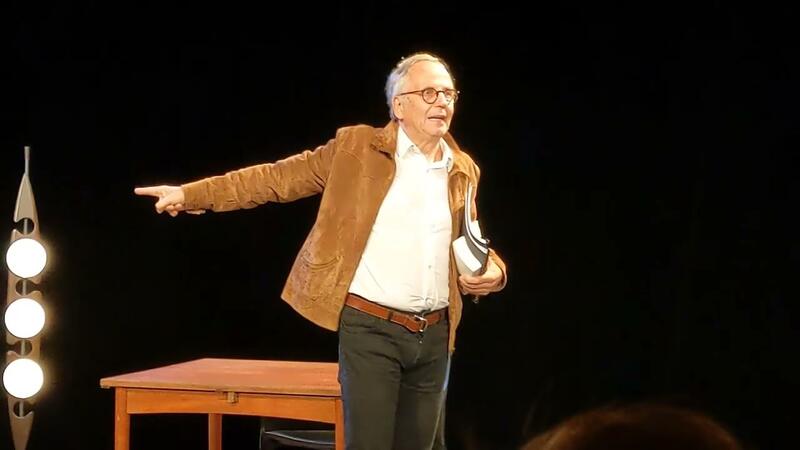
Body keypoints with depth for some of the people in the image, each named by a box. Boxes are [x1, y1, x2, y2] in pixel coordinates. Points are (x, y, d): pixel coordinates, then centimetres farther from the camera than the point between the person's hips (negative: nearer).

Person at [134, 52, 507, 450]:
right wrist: (191, 194, -7)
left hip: (435, 335, 5)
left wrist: (491, 270, -1)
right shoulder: (356, 147, -2)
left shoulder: (463, 170, 10)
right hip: (371, 328, -4)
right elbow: (278, 178, -2)